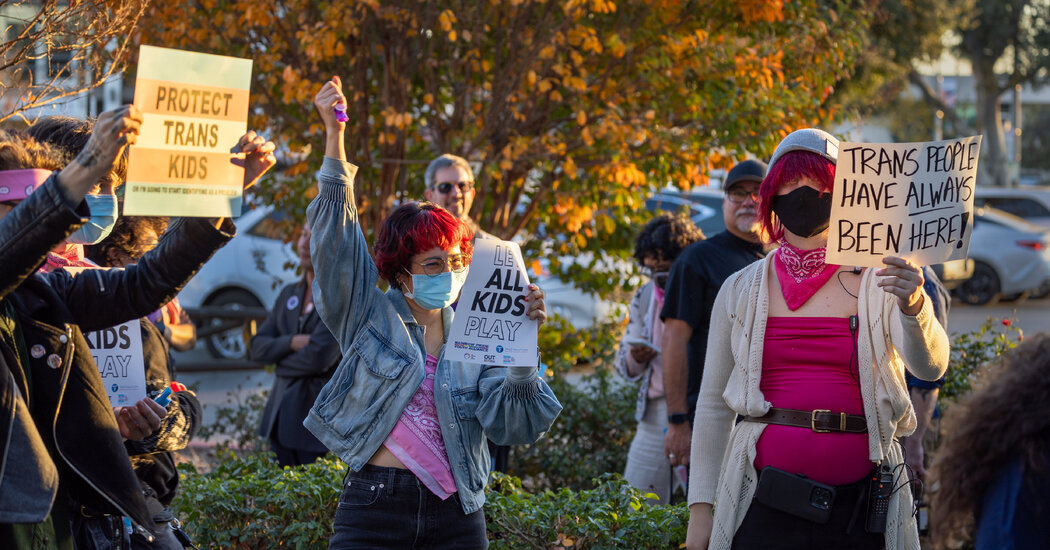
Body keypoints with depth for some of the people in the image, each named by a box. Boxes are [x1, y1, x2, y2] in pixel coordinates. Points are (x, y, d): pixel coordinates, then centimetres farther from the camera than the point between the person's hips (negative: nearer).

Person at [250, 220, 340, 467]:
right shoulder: (289, 294, 14)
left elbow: (319, 356, -18)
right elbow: (256, 346, 8)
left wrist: (280, 361, -1)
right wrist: (292, 343, -11)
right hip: (281, 418, 7)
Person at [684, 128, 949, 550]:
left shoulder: (879, 283, 3)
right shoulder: (741, 291, 8)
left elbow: (929, 366, -14)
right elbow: (713, 405, 11)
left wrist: (914, 306, -34)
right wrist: (700, 508, 6)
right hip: (766, 500, 1)